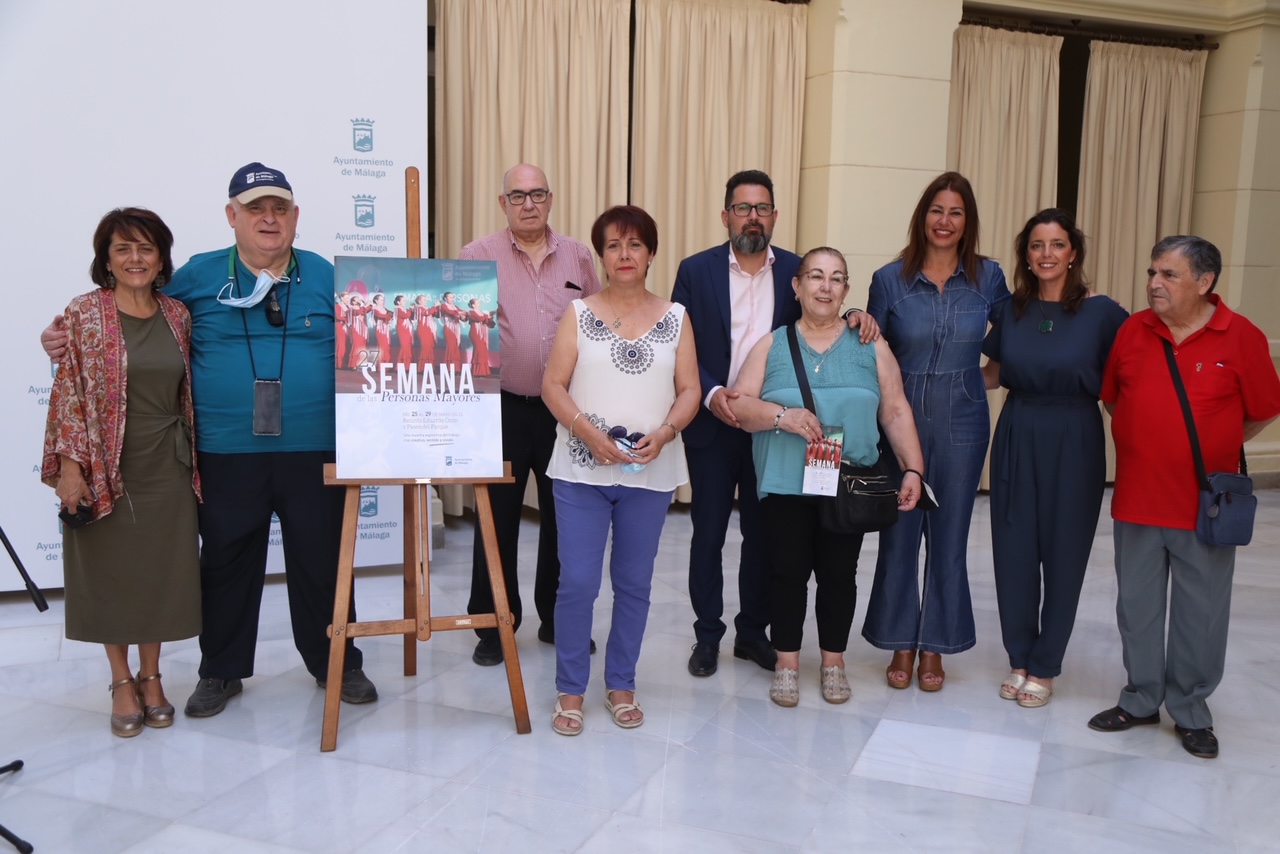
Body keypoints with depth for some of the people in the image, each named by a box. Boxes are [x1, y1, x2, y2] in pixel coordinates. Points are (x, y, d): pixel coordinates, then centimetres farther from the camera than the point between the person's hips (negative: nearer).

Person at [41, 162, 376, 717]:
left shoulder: (326, 277, 4)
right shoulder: (197, 277, 4)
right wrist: (67, 338, -1)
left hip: (314, 452, 0)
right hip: (226, 456, 0)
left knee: (322, 561, 9)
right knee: (225, 564, 12)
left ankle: (337, 664, 26)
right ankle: (222, 671, 30)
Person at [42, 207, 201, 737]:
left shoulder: (178, 315, 5)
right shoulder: (84, 314, -5)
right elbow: (68, 392, -7)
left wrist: (193, 461, 9)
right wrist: (69, 464, -12)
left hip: (166, 468, 3)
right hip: (104, 467, -3)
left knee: (161, 571, 9)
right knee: (109, 571, 8)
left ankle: (151, 675, 26)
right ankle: (122, 681, 23)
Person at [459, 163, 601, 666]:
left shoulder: (577, 257, 7)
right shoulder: (477, 256, -1)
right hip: (502, 408, -2)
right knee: (497, 520, 5)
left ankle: (558, 619, 26)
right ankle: (494, 626, 18)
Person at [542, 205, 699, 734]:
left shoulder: (675, 318, 6)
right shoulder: (579, 314, 3)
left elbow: (689, 390, 3)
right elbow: (553, 386, -2)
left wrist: (664, 433, -15)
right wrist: (590, 434, -16)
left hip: (651, 473, 2)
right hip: (582, 471, -1)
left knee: (634, 583, 10)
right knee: (577, 582, -3)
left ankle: (621, 685, 26)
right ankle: (570, 690, 14)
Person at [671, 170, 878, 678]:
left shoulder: (797, 271, 3)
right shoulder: (696, 270, -2)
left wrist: (855, 319, -14)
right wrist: (710, 393, -19)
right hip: (711, 425, -1)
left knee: (763, 534, 11)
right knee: (708, 533, 8)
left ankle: (752, 631, 27)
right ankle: (707, 636, 23)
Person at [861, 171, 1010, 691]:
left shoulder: (988, 277, 2)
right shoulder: (890, 279, 0)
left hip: (961, 424, 1)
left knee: (948, 536, 8)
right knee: (899, 534, 5)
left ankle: (934, 647, 23)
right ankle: (901, 644, 21)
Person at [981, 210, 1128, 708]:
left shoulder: (1102, 313, -6)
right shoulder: (1011, 310, 5)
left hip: (1074, 442, -3)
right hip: (1016, 437, 3)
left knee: (1063, 553, 5)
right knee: (1014, 550, 6)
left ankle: (1045, 667, 21)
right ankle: (1019, 659, 23)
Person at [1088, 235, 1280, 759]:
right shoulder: (1132, 331, 2)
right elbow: (1110, 398, 13)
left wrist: (1213, 451, 6)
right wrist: (1147, 445, 10)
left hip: (1205, 505, -2)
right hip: (1136, 499, 3)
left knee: (1200, 614, 9)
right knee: (1138, 606, 13)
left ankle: (1191, 712, 27)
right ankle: (1141, 700, 30)